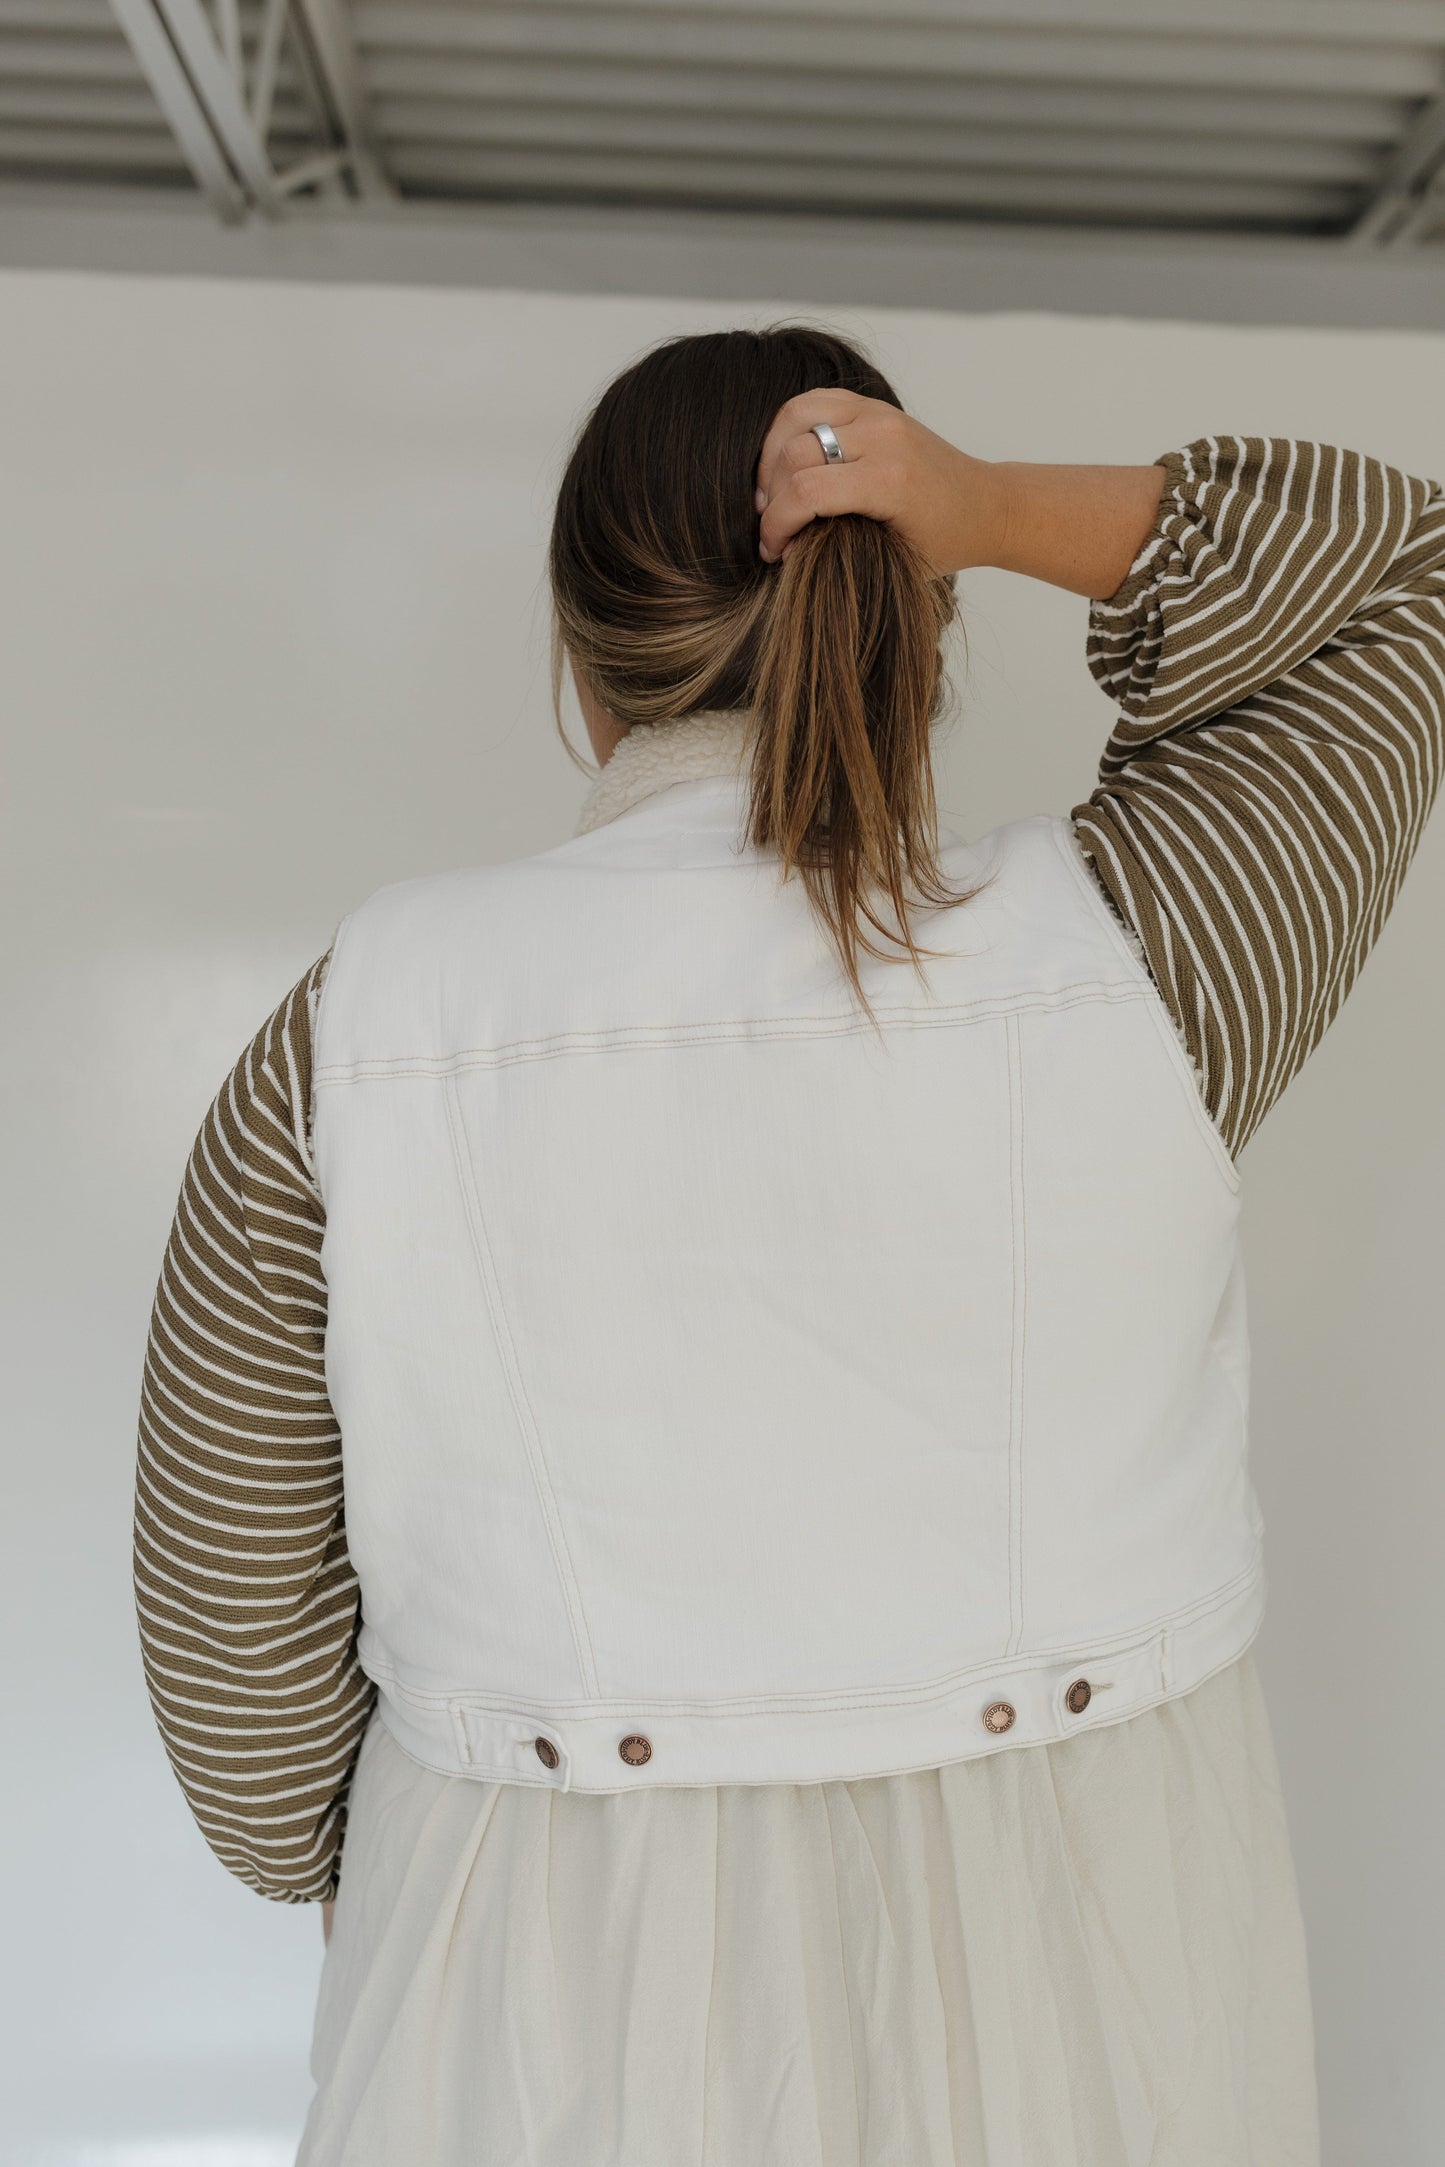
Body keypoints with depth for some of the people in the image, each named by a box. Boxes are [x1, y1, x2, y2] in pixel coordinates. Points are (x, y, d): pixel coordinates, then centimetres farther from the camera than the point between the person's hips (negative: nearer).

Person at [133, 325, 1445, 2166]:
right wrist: (1004, 510, -14)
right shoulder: (1128, 959, -18)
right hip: (1089, 2009, 1)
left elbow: (232, 1610, -6)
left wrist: (354, 1866, 13)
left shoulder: (360, 1038, -17)